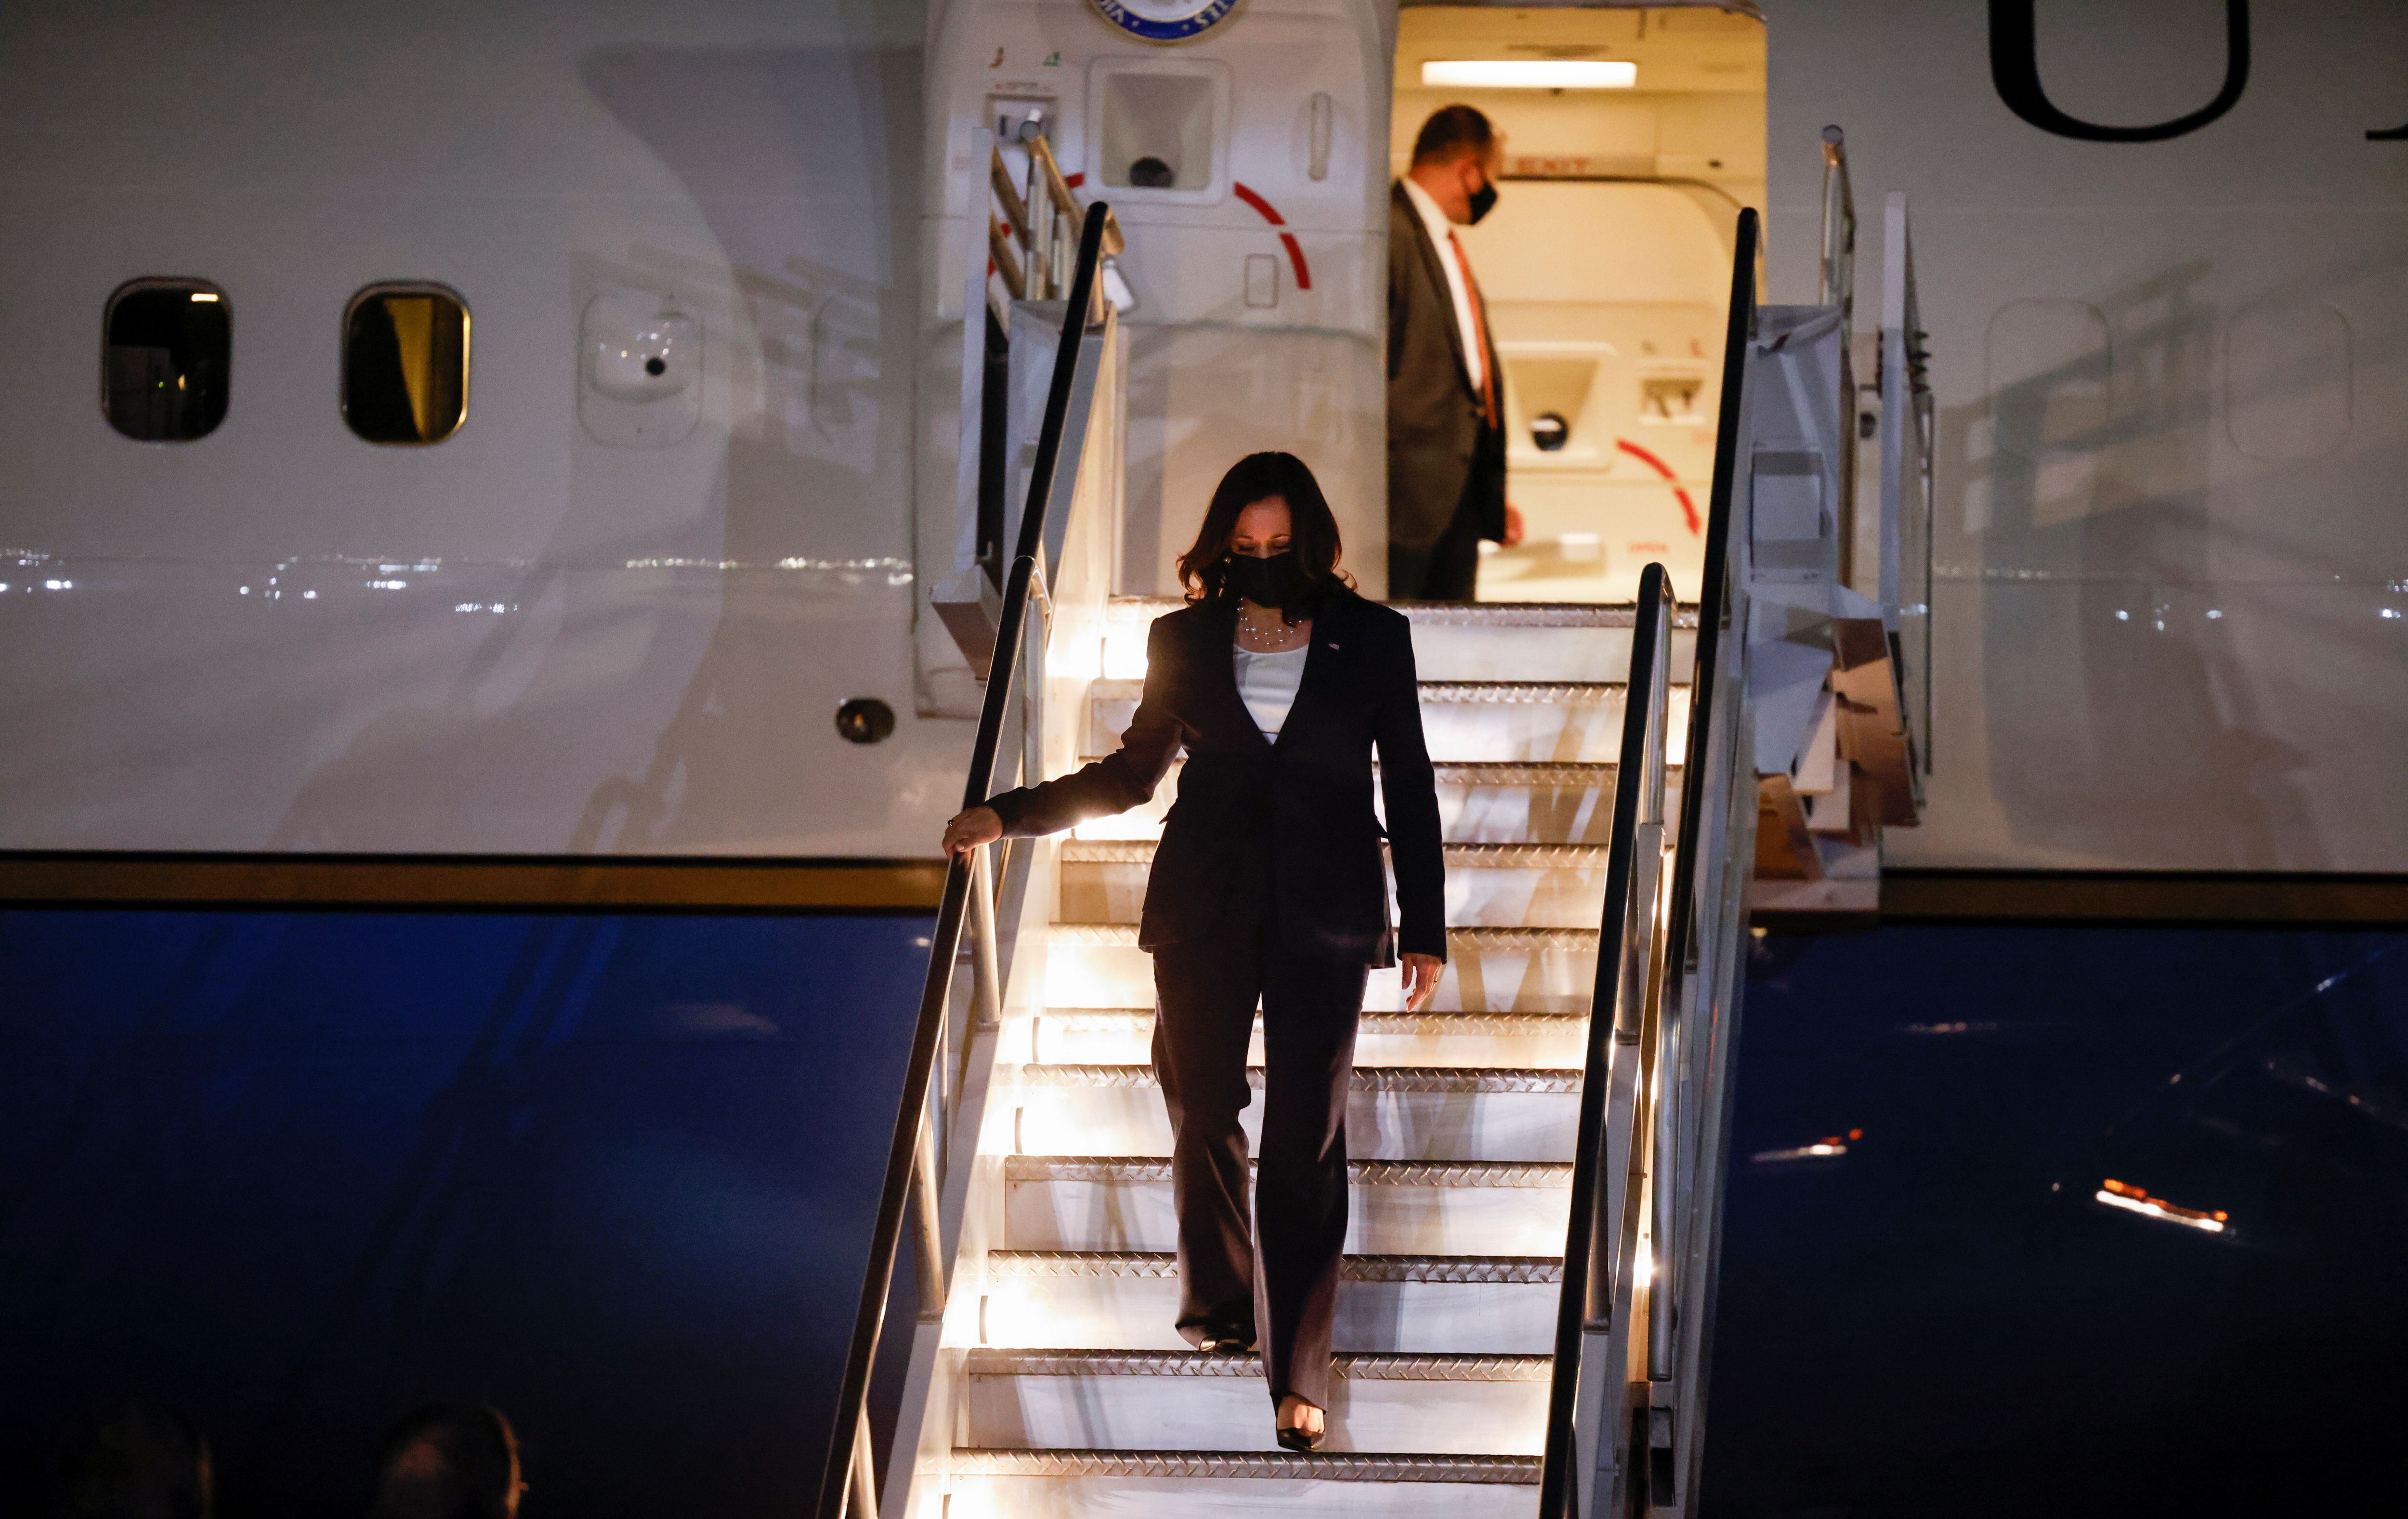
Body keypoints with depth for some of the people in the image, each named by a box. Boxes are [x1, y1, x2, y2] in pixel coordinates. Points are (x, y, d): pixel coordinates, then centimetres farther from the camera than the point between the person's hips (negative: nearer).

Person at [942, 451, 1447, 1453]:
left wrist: (1424, 930, 4)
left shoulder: (1371, 640, 2)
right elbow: (1133, 772, 15)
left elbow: (1408, 790, 5)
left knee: (1305, 1137, -6)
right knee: (1203, 1115, 6)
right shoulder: (1184, 641, 6)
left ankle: (1298, 1374, -4)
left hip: (1322, 918, -2)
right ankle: (1217, 1302, 31)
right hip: (1205, 911, 2)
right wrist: (1009, 815, 7)